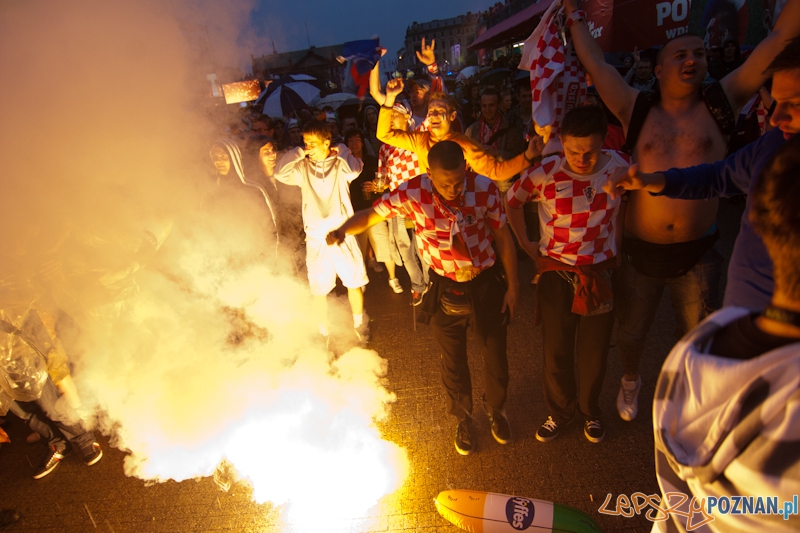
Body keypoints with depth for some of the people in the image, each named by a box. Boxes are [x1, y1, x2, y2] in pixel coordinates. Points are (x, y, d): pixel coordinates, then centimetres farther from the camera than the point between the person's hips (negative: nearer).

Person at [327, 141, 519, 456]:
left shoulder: (485, 189, -19)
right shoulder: (413, 193, -21)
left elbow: (503, 236, -6)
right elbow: (372, 214, -10)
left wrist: (513, 286, -2)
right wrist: (343, 229, -32)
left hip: (486, 285, 1)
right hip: (445, 291, 0)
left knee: (496, 357, 16)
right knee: (453, 362, 17)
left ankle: (495, 410, 49)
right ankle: (462, 418, 47)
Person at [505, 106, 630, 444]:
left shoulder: (619, 166, -10)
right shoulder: (545, 173, -14)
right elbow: (512, 200, 3)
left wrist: (619, 249, 3)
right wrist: (526, 244, 2)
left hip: (600, 273, 1)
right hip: (556, 273, -1)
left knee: (594, 352, 15)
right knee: (556, 352, 11)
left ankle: (590, 411, 43)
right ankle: (560, 412, 38)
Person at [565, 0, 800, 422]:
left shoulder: (721, 103, 0)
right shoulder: (637, 109, -2)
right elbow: (594, 62, -3)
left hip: (697, 252, 1)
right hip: (640, 250, 0)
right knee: (630, 331, 17)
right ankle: (630, 380, 49)